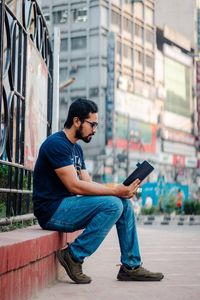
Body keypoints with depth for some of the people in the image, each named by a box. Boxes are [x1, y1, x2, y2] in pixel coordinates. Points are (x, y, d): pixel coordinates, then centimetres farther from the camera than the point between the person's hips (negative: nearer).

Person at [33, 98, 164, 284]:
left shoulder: (76, 149, 17)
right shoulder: (56, 144, -15)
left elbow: (88, 183, 11)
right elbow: (74, 185, -22)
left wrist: (122, 190, -5)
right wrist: (115, 191, -22)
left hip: (67, 206, 10)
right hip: (52, 211, -10)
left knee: (125, 204, 3)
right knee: (112, 205, -24)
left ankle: (131, 267, 7)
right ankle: (73, 256, -13)